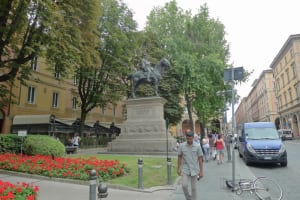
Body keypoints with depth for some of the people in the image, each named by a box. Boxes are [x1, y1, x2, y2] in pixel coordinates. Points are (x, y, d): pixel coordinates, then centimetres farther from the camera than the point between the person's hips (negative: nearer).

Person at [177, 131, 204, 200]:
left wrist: (201, 171, -5)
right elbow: (179, 157, 4)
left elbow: (200, 159, -4)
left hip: (194, 170, -1)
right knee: (184, 185, -7)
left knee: (193, 187, 6)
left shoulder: (197, 146, -9)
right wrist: (178, 168, 2)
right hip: (185, 169, 1)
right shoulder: (181, 146, -6)